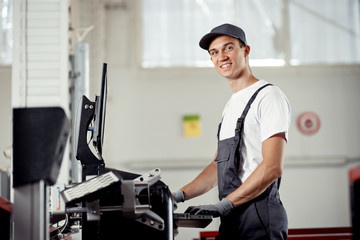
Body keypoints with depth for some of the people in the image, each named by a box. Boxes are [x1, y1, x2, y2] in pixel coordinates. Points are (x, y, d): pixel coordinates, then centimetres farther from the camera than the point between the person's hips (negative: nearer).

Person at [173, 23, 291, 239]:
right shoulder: (231, 105, 21)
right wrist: (180, 195, 8)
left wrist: (224, 204, -20)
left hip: (260, 216, -8)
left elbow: (273, 168, -17)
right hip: (231, 220, 8)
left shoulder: (269, 96, -7)